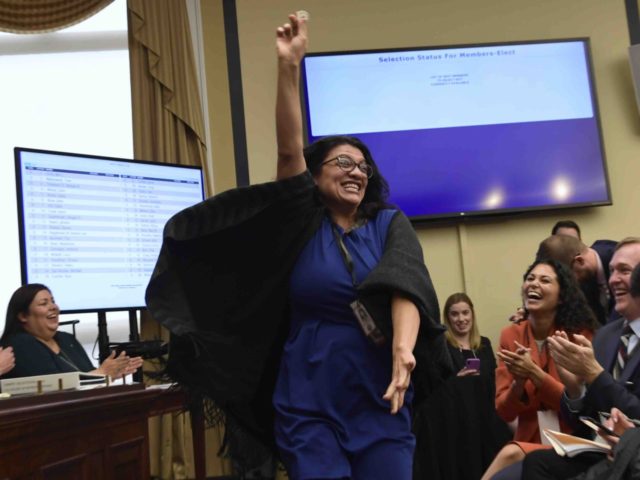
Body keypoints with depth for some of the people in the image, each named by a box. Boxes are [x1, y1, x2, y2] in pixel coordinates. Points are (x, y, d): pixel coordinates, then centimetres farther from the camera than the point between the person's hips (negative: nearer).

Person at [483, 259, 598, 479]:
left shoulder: (579, 335, -7)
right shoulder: (510, 335, 3)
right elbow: (504, 412, 2)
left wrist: (534, 373, -21)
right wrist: (519, 382, -19)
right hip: (528, 442, 3)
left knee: (511, 454, -30)